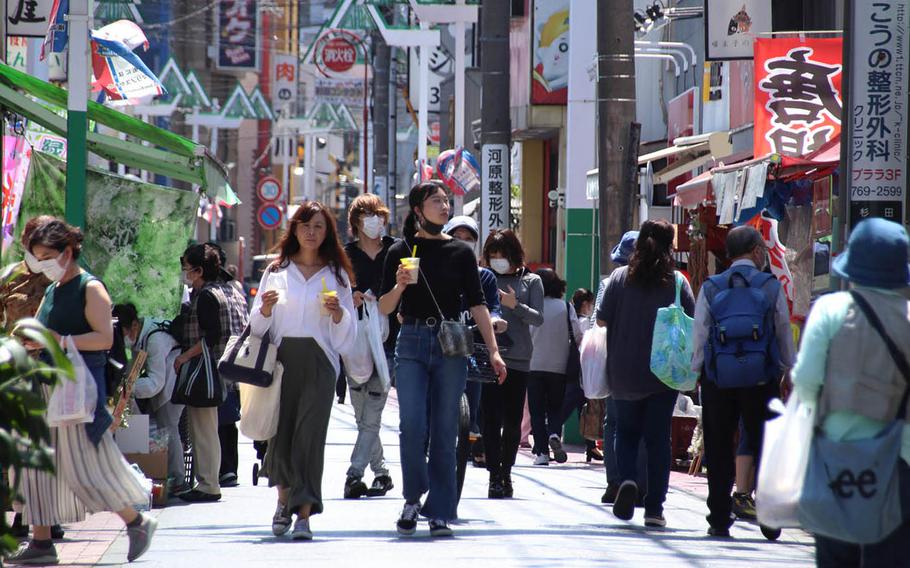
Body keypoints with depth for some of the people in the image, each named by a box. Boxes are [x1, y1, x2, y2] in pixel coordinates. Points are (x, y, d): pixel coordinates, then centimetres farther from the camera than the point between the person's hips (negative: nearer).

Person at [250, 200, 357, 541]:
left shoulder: (336, 274, 11)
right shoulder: (277, 271, 12)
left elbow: (347, 334, 9)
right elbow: (257, 325, 11)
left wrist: (337, 312, -11)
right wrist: (265, 309, -10)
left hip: (319, 361, -1)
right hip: (282, 357, 1)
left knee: (310, 433, -11)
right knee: (281, 430, 1)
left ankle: (304, 515, -14)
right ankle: (284, 499, 27)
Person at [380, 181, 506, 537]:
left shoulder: (460, 252, 8)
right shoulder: (401, 251, 6)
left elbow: (477, 305, 6)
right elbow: (384, 308, 7)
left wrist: (494, 351, -1)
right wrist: (399, 286, -14)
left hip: (451, 346, 1)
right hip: (412, 343, -1)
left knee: (444, 430, 0)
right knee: (412, 426, -13)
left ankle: (440, 514, 5)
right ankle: (413, 497, 7)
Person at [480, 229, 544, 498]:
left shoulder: (530, 281, 7)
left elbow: (538, 318, -1)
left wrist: (515, 305, -16)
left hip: (518, 358, 1)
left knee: (513, 420, 5)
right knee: (491, 418, -6)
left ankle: (506, 472, 19)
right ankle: (495, 475, -5)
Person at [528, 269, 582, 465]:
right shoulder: (566, 307, -3)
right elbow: (578, 335, -6)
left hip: (534, 366, -1)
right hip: (559, 366, 1)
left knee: (537, 410, 6)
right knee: (555, 407, 13)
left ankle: (541, 452, -1)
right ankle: (554, 434, -16)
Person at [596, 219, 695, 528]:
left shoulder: (620, 277, -3)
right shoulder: (678, 282, -4)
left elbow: (601, 320, -1)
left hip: (624, 374, 1)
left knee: (626, 432, 16)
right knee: (658, 438, 5)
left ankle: (627, 480, -11)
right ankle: (654, 508, 2)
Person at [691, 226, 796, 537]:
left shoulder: (710, 289, 0)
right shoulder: (771, 287, -1)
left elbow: (699, 337, 1)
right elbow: (785, 334, 5)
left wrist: (698, 372, 11)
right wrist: (789, 372, 16)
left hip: (717, 380, 1)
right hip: (761, 380, 0)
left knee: (719, 451, 6)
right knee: (763, 448, 9)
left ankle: (719, 520, 5)